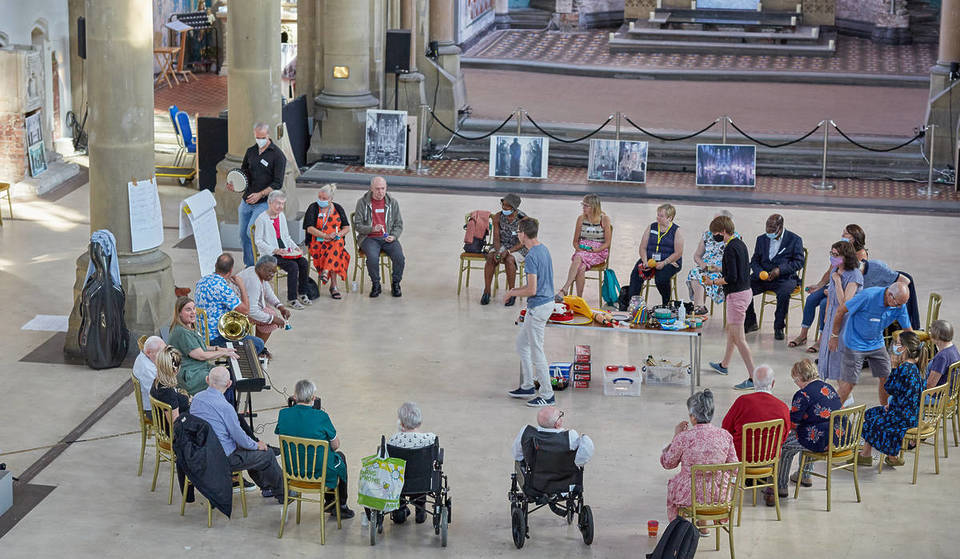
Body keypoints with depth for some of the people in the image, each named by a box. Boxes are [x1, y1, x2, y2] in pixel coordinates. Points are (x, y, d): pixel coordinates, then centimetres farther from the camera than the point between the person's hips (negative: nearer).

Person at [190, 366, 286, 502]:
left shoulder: (197, 398, -2)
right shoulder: (225, 407, -27)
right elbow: (240, 438, -17)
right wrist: (256, 445, 5)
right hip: (224, 459, -8)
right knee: (268, 454, 9)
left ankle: (266, 487, 42)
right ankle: (282, 494, 26)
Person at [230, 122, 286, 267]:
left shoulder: (277, 155, -9)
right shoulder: (251, 151, 9)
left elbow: (277, 184, -11)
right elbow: (243, 170, 23)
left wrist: (260, 195, -22)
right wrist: (234, 184, 2)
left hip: (263, 202, -6)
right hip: (246, 201, 6)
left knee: (251, 232, -20)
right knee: (243, 235, 8)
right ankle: (248, 266, 21)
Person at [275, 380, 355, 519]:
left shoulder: (283, 414, -11)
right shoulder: (321, 416, -21)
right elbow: (335, 445, -9)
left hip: (292, 468, 5)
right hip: (319, 470, -5)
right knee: (339, 456, 31)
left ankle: (329, 503, 47)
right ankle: (341, 507, 39)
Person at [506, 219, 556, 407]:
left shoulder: (531, 256, -23)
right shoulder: (543, 248, 8)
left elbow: (532, 290, -24)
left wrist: (512, 293, -8)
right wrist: (517, 289, 15)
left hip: (538, 307, -10)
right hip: (547, 302, 10)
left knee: (537, 353, 0)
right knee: (521, 344, 21)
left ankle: (547, 395, 8)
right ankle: (527, 386, 27)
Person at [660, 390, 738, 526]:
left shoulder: (684, 438, -18)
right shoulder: (725, 436, -8)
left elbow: (667, 463, -2)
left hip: (690, 496, -3)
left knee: (672, 483, 32)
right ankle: (703, 525, 46)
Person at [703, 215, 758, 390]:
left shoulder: (730, 248, -20)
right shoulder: (740, 243, 9)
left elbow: (731, 278, -24)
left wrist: (713, 282, -11)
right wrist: (723, 270, 19)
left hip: (736, 295, -11)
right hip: (745, 290, 11)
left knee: (739, 339, -7)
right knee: (730, 329, 27)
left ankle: (753, 377, -8)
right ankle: (724, 365, 45)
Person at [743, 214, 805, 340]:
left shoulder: (794, 239, 1)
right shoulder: (762, 239, 15)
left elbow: (799, 262, -5)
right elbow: (754, 261, 14)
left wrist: (780, 269, -18)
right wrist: (760, 272, -10)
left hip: (785, 277, -4)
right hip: (763, 276, 4)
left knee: (784, 293, -37)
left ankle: (779, 327, -17)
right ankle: (750, 323, -2)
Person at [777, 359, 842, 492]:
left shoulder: (803, 395, -13)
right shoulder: (829, 388, 12)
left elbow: (793, 424, -12)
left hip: (822, 441, -8)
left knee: (785, 443, 11)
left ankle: (781, 486, 17)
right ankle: (805, 475, 45)